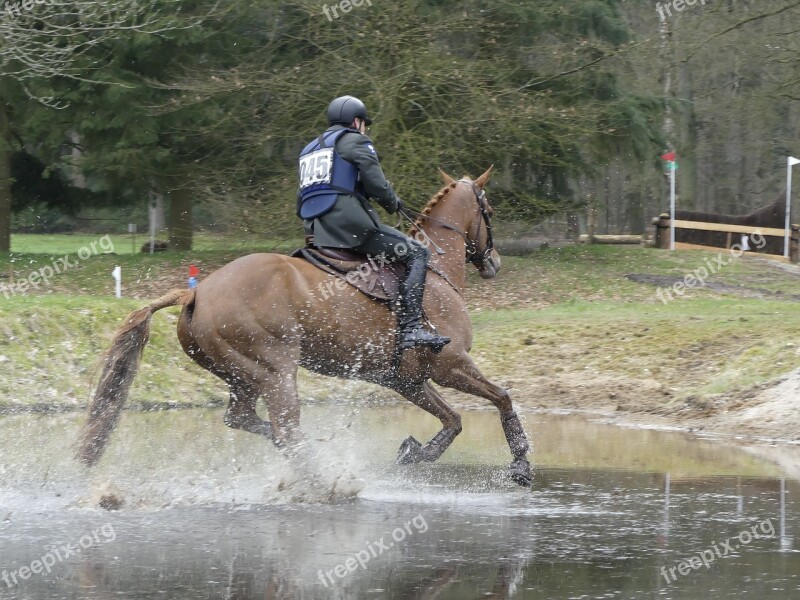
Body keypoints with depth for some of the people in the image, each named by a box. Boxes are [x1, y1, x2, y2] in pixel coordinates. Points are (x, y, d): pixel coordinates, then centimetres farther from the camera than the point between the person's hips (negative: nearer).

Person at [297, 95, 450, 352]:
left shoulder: (309, 150, 28)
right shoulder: (354, 141, 3)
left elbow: (301, 206, 25)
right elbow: (376, 184, -8)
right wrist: (393, 203, 10)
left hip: (316, 231, 9)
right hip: (351, 223, -9)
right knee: (416, 254, -6)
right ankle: (411, 327, -21)